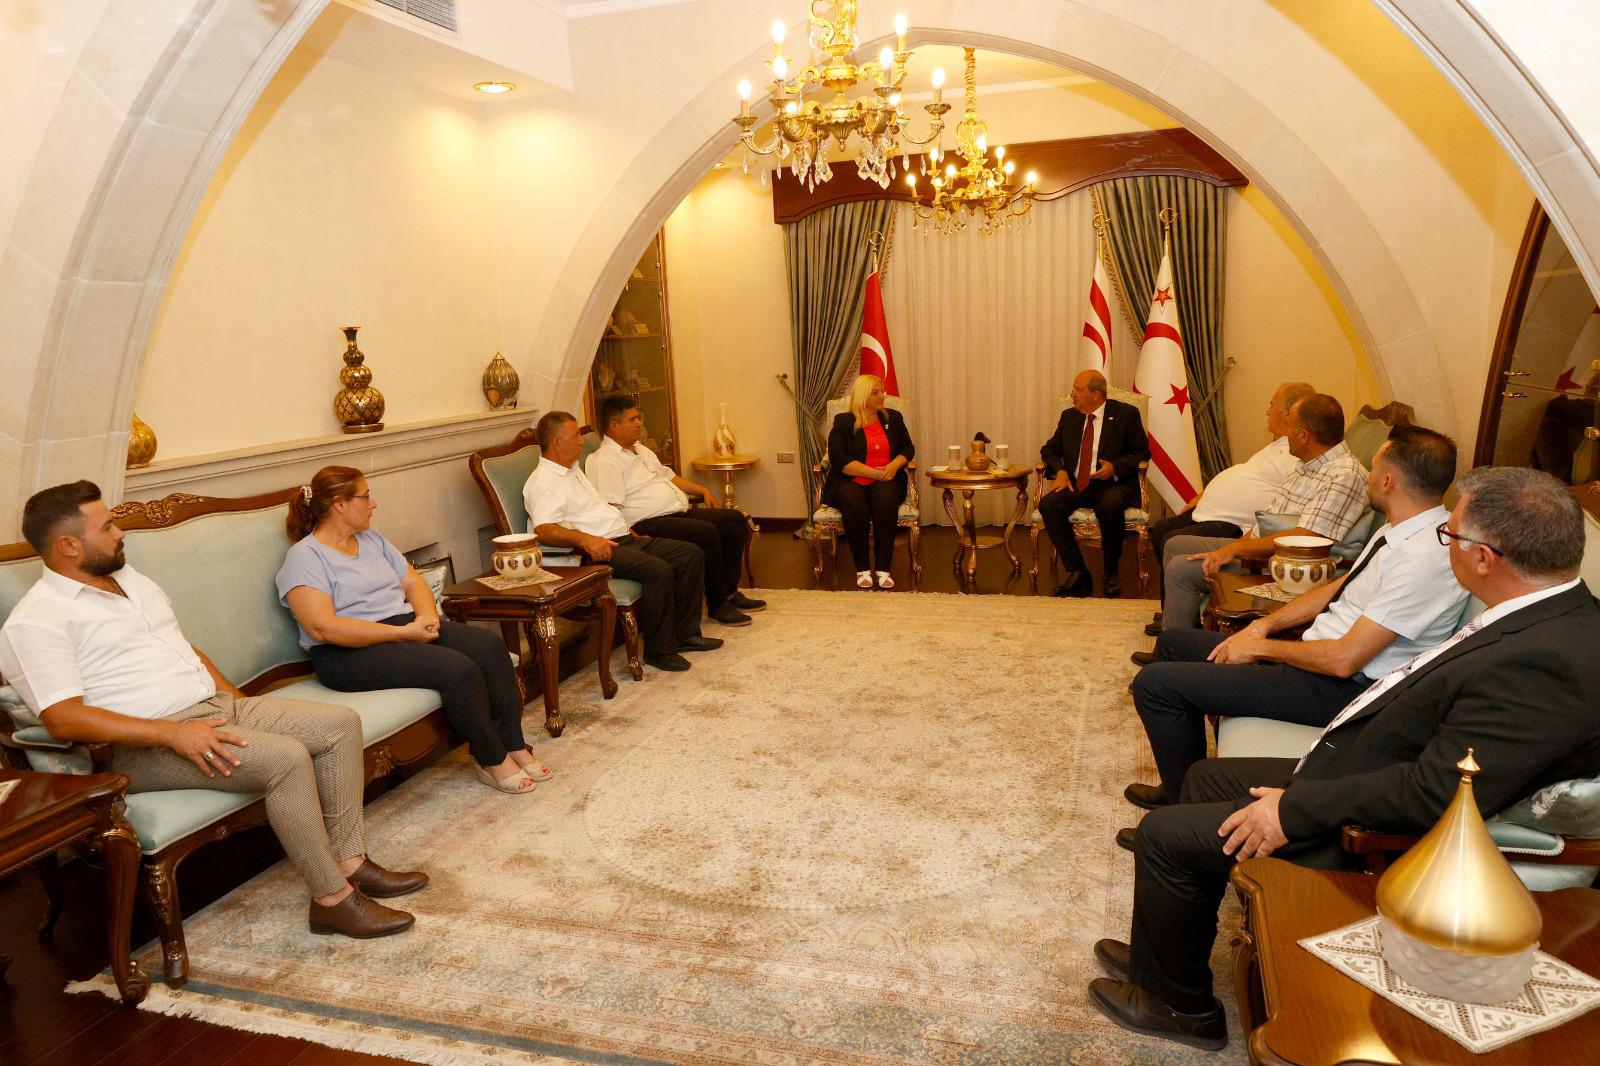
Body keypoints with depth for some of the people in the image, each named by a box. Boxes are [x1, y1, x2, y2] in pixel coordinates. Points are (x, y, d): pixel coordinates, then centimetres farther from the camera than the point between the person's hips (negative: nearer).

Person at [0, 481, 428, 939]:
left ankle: (350, 862, -1)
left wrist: (242, 705, 13)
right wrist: (174, 734, -27)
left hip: (217, 707, 9)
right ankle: (332, 899, -17)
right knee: (287, 758, -29)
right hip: (145, 745, -9)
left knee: (340, 723, -4)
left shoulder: (131, 580, 18)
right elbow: (64, 717, -20)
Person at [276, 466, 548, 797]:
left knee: (491, 647, -17)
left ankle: (514, 746, -11)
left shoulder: (372, 539, 19)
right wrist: (402, 633, -21)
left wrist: (426, 617, -7)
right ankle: (491, 761, -11)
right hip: (350, 654, -8)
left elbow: (414, 582, 17)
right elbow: (323, 627, -19)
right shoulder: (304, 556, -7)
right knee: (459, 669, -28)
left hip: (407, 627, 8)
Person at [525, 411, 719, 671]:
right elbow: (543, 529, -26)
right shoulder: (542, 482, -10)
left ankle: (686, 633, 7)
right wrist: (585, 539, -38)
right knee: (659, 571, -31)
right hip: (598, 551, -10)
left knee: (692, 555, 1)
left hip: (623, 539, 10)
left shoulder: (572, 470, 23)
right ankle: (659, 650, -16)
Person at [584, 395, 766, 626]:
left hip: (680, 512, 10)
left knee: (735, 520, 2)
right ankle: (718, 606, -16)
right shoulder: (604, 460, -10)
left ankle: (730, 592, 7)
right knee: (706, 533, -29)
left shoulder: (640, 450, 22)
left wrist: (702, 490, 20)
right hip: (648, 523, -10)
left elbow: (668, 476, 32)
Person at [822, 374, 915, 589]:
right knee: (855, 504, -36)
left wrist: (894, 465, -9)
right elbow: (838, 459, -8)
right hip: (850, 482, -2)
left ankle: (883, 569, -29)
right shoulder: (843, 422, 3)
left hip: (885, 482, 2)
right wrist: (873, 472, -16)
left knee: (885, 500, -34)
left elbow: (908, 448, 14)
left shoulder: (893, 418, 16)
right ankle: (862, 569, -25)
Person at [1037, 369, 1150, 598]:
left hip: (1112, 484, -4)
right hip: (1075, 484, 4)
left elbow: (1142, 451, 2)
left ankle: (1112, 572, -12)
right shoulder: (1069, 416, 14)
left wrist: (1115, 467, -17)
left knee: (1110, 507, -38)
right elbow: (1049, 449, 18)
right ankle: (1076, 573, -17)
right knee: (1047, 504, -26)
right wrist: (1060, 471, -4)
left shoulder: (1126, 414, 1)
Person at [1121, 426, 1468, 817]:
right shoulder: (1402, 529, 5)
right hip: (1318, 648, 10)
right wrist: (1264, 624, 5)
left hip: (1344, 687, -10)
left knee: (1155, 682, -16)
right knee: (1174, 643, 16)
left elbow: (1343, 659, -25)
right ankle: (1183, 785, 24)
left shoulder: (1426, 558, -25)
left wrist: (1260, 647, -12)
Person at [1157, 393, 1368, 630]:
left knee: (1181, 570, -19)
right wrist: (1233, 547, 4)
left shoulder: (1345, 476, -21)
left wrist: (1236, 550, -23)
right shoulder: (1307, 465, 11)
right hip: (1255, 547, 11)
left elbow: (1302, 539, -28)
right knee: (1175, 546, 11)